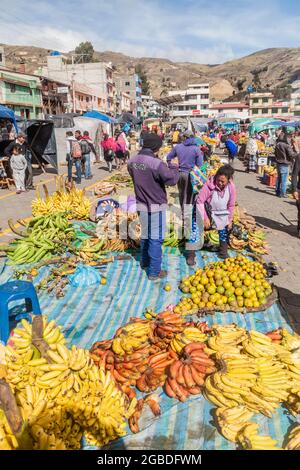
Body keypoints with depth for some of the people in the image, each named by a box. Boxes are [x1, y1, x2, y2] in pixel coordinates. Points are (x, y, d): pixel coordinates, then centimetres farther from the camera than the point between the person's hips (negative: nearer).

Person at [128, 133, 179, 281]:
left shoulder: (132, 161, -2)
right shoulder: (156, 164, -24)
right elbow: (172, 179, -19)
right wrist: (173, 167, 0)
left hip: (141, 205, 7)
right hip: (156, 206, -7)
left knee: (145, 235, 24)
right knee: (156, 238, 3)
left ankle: (145, 262, 41)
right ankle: (154, 272, 11)